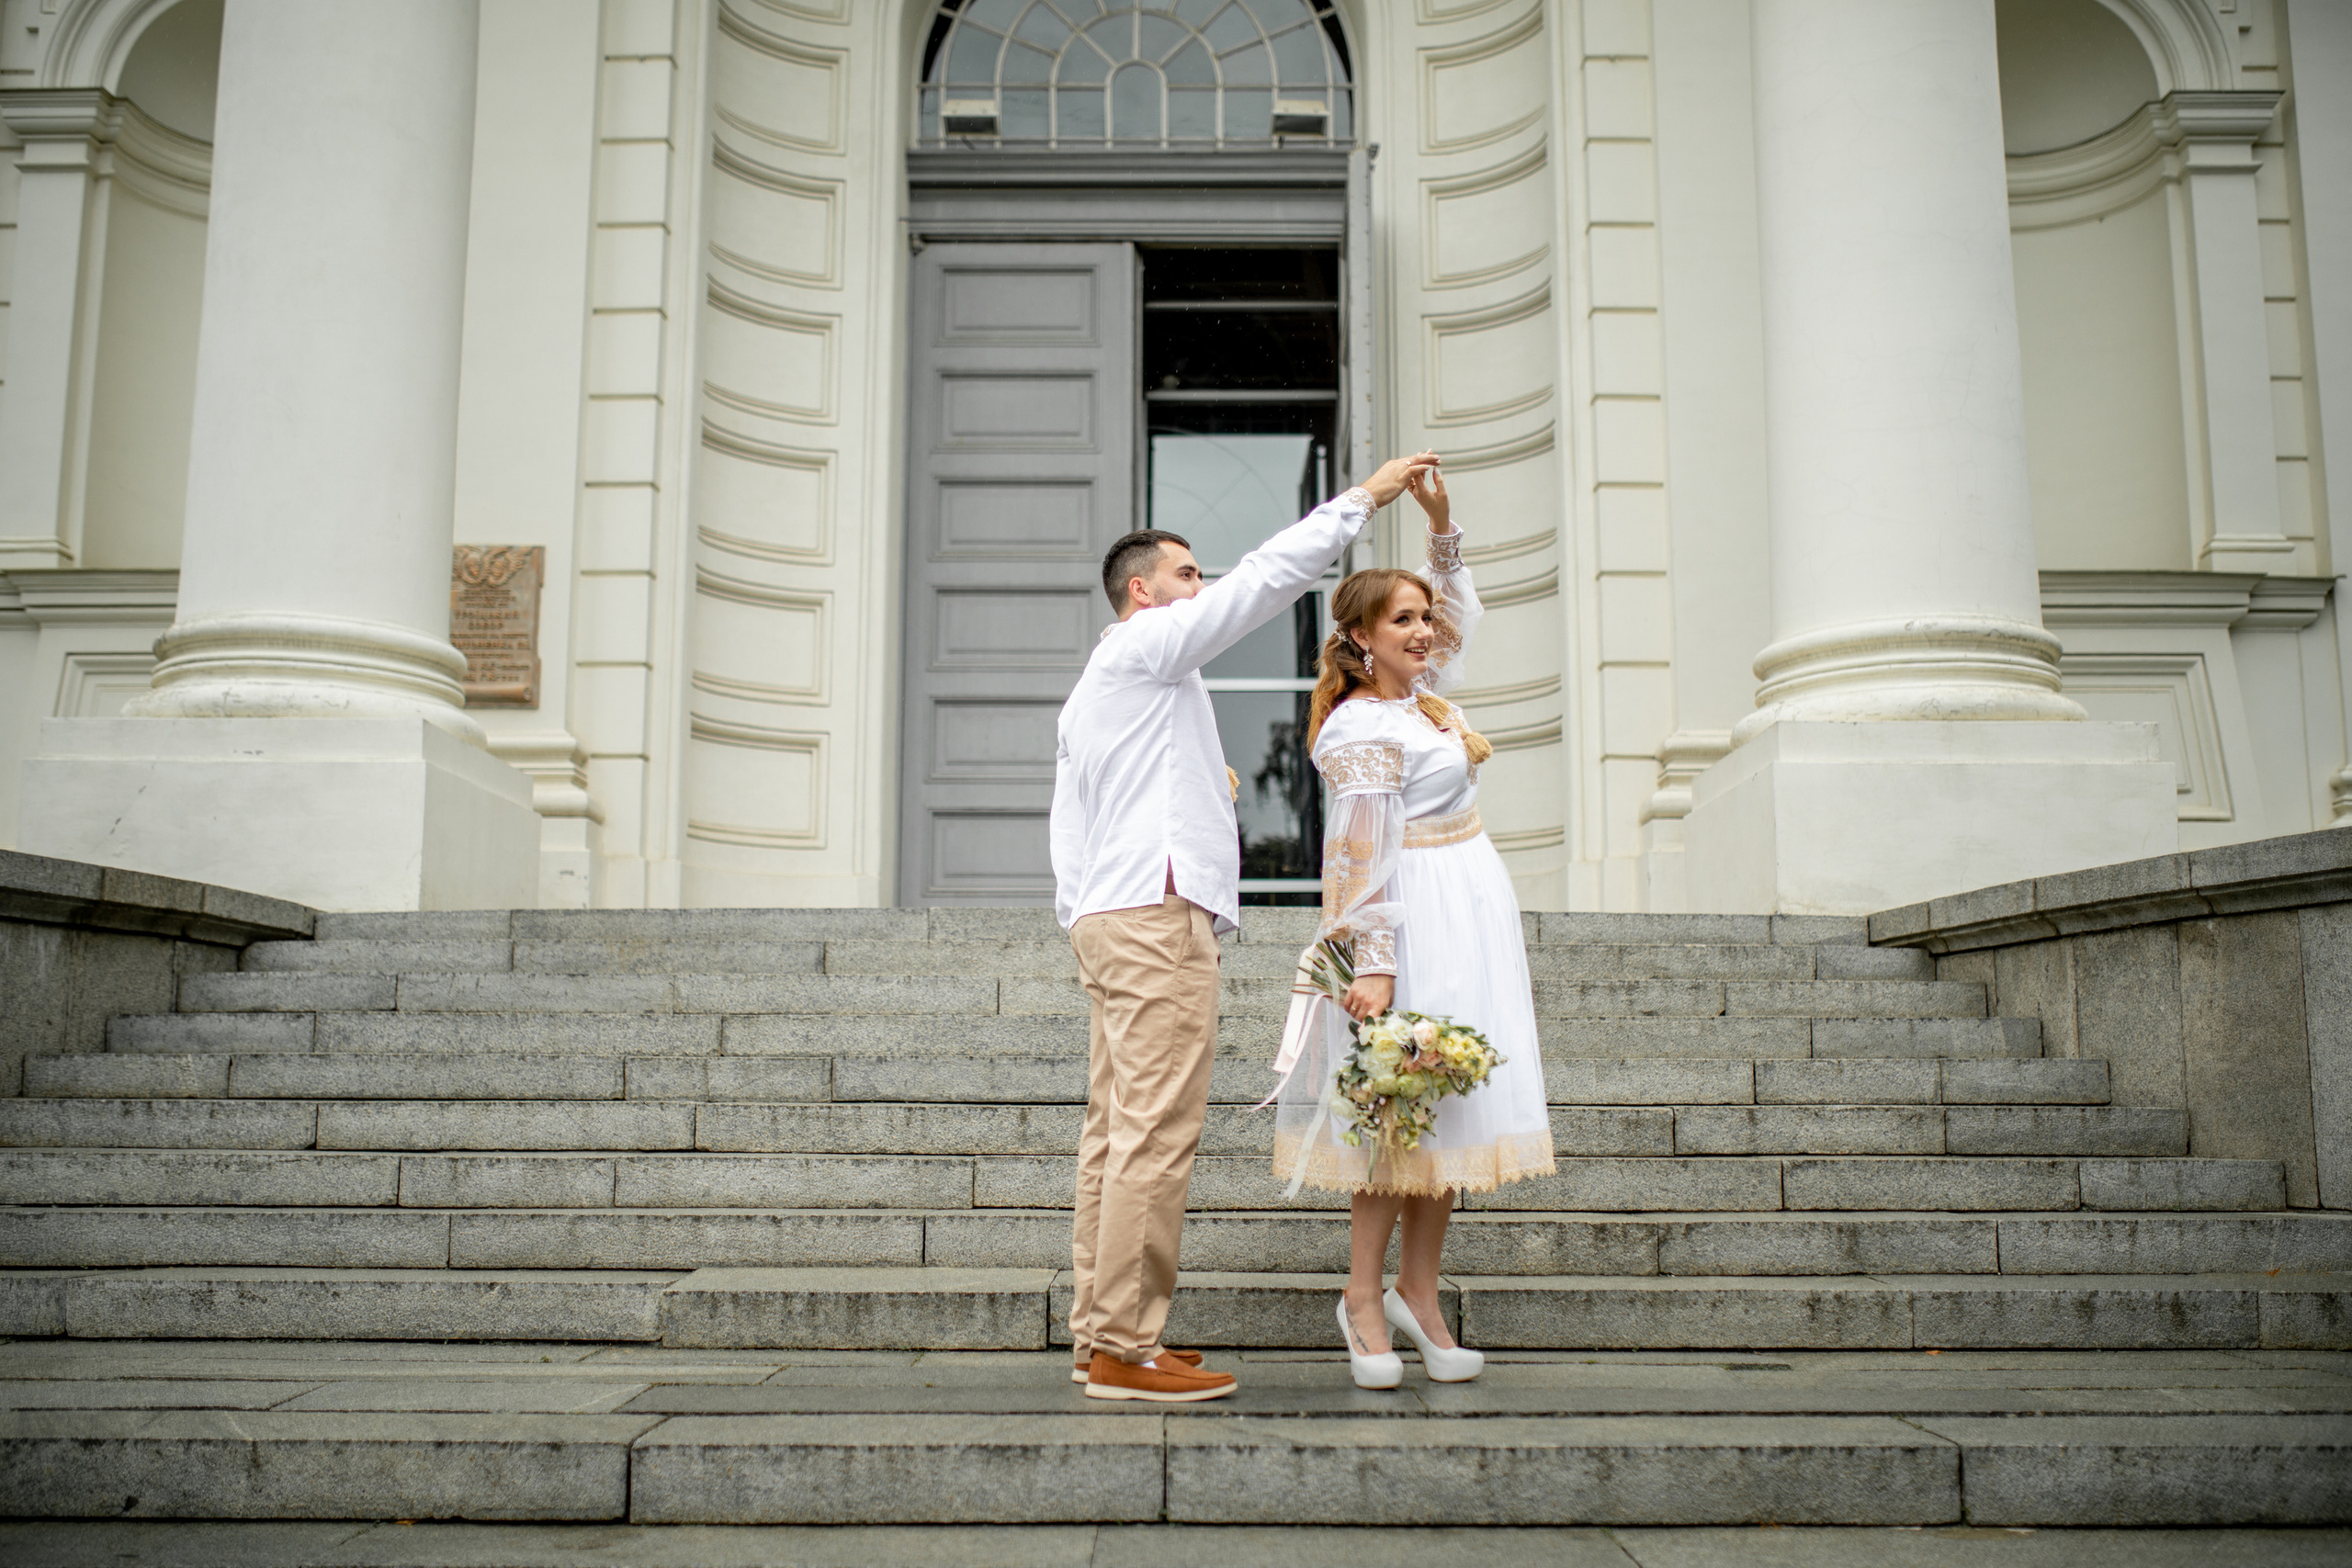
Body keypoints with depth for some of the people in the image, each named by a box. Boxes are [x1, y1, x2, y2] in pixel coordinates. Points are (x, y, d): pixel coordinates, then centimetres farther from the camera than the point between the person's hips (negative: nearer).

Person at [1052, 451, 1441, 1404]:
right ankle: (1125, 1350, -12)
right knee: (1156, 1136, -12)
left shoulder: (1088, 694, 28)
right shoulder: (1144, 644, 0)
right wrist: (1364, 499, -1)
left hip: (1104, 918, 11)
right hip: (1156, 912, -11)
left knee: (1116, 1131, 8)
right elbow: (1263, 580, -5)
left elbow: (1068, 826, 24)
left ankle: (1098, 1333, 9)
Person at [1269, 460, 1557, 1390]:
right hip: (1417, 924, -9)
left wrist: (1441, 521, 17)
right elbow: (1362, 856, -19)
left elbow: (1460, 609, 28)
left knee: (1445, 1103, 8)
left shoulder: (1419, 692, 13)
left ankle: (1417, 1292, 14)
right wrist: (1374, 962, -24)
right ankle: (1364, 1295, 5)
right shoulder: (1362, 731, -14)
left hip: (1470, 913, 9)